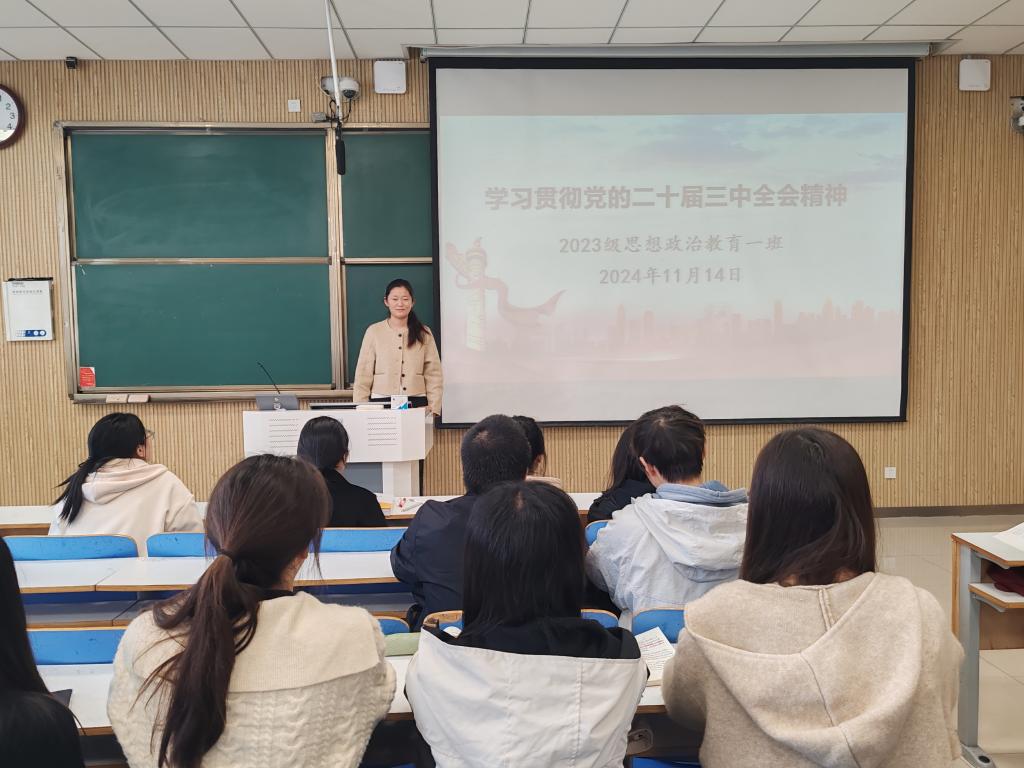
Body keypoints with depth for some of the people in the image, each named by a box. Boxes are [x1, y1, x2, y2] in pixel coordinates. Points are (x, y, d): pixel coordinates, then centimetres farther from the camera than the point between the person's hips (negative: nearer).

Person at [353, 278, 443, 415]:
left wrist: (433, 409, -2)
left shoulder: (424, 333, 6)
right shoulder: (374, 332, 3)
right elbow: (363, 375, 4)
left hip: (416, 404, 1)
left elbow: (433, 375, 5)